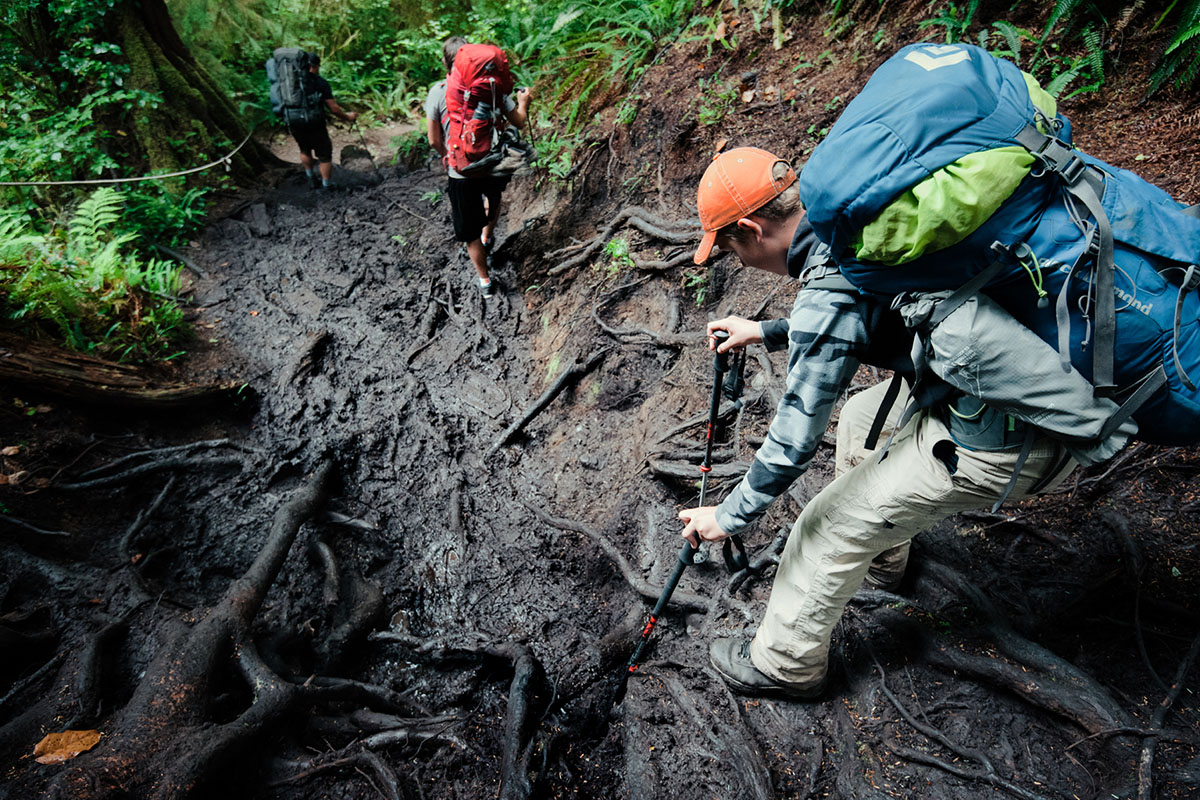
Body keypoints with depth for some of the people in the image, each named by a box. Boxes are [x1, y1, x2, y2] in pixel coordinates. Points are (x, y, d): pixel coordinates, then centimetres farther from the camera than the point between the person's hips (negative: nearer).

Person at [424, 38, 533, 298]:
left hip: (461, 172, -2)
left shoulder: (437, 92, -8)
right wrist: (523, 102, 24)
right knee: (493, 198, 37)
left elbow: (434, 141, -4)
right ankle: (488, 237, 59)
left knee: (469, 231, 14)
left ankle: (485, 281, 22)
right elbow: (519, 122, 3)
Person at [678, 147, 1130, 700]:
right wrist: (767, 333, 28)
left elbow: (797, 437, -17)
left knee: (827, 527, 2)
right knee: (861, 418, 28)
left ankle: (786, 665, 26)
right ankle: (881, 560, 48)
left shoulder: (829, 291, -23)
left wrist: (731, 517, -3)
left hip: (997, 445, -9)